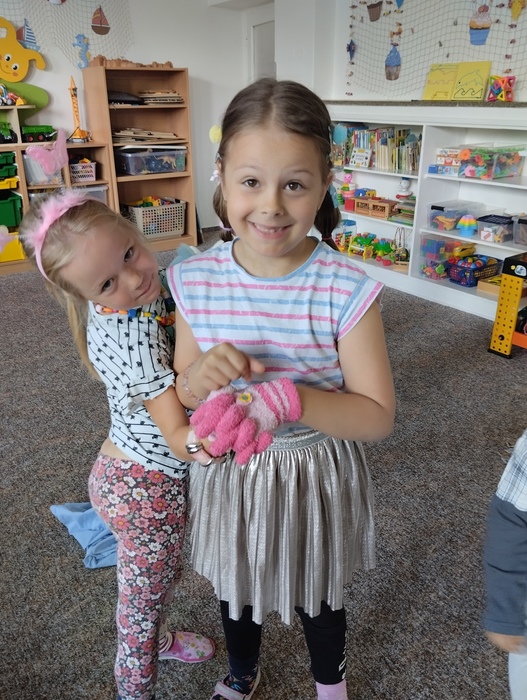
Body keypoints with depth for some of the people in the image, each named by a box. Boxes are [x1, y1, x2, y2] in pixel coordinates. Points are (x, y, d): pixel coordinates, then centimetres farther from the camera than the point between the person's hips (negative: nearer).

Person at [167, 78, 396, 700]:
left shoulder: (346, 291, -23)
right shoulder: (194, 282, -13)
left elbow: (377, 416, -17)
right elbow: (180, 394, -1)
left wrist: (288, 399, -34)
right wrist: (200, 378, -25)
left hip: (316, 479, -2)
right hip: (226, 477, 3)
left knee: (318, 597, 25)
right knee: (234, 587, 29)